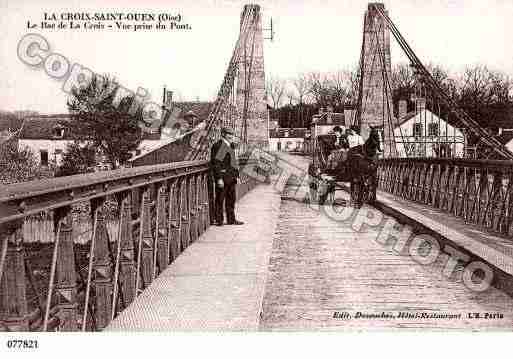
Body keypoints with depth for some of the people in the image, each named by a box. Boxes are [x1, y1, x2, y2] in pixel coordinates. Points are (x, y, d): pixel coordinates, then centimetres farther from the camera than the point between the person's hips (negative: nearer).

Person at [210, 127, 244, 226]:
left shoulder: (230, 146, 18)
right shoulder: (219, 146, -11)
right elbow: (216, 163, -17)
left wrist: (236, 175, 19)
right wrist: (219, 178, -22)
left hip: (231, 177, 9)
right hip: (223, 176, -9)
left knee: (231, 199, 13)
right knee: (220, 199, -2)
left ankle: (231, 219, 21)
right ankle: (219, 220, 4)